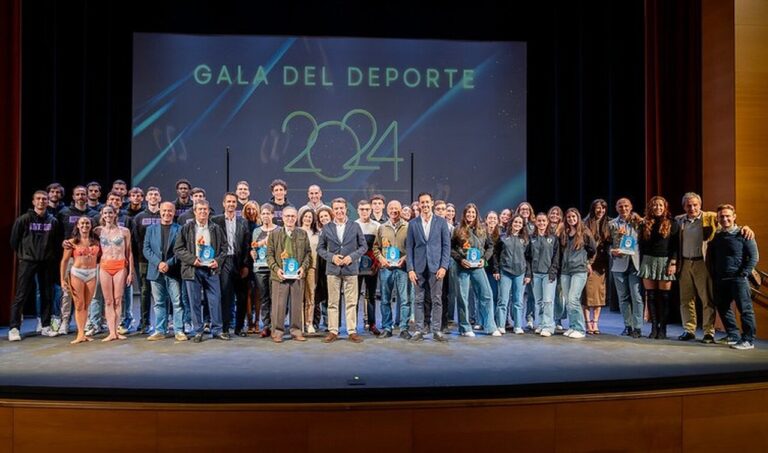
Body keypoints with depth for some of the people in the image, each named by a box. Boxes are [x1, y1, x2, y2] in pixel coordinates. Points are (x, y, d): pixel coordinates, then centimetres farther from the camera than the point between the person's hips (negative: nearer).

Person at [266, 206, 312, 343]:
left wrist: (303, 267, -6)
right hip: (280, 275, -1)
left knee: (297, 304, 6)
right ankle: (277, 331, 11)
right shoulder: (274, 234, 5)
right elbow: (269, 255, 3)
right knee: (279, 304, 0)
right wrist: (276, 269, -10)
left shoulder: (303, 234, 9)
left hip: (298, 275, 2)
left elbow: (308, 253, 9)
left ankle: (296, 330, 16)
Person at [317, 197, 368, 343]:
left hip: (351, 269, 0)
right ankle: (333, 331, 12)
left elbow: (363, 246, 5)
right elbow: (320, 248, 7)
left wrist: (352, 256, -10)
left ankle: (352, 332, 10)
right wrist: (331, 257, -9)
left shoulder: (355, 226, 4)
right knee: (332, 303, 4)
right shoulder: (326, 228, 5)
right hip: (333, 269, 1)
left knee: (351, 303, 3)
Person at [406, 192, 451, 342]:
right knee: (419, 300, 4)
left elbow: (446, 245, 2)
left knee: (437, 300, 2)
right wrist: (410, 269, -4)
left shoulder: (441, 222, 4)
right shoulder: (413, 223, 6)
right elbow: (409, 247, 4)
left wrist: (443, 266, -7)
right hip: (419, 267, 1)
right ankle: (419, 331, 11)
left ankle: (436, 331, 10)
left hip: (436, 267, 0)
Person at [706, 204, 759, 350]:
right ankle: (733, 335, 24)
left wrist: (744, 273, -12)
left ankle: (748, 340, 3)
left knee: (745, 309, -4)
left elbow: (754, 256, -6)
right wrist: (713, 274, 8)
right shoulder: (715, 236, 12)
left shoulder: (743, 234, -4)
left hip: (738, 279, -6)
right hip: (720, 279, 6)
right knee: (722, 308, 11)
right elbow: (710, 257, 18)